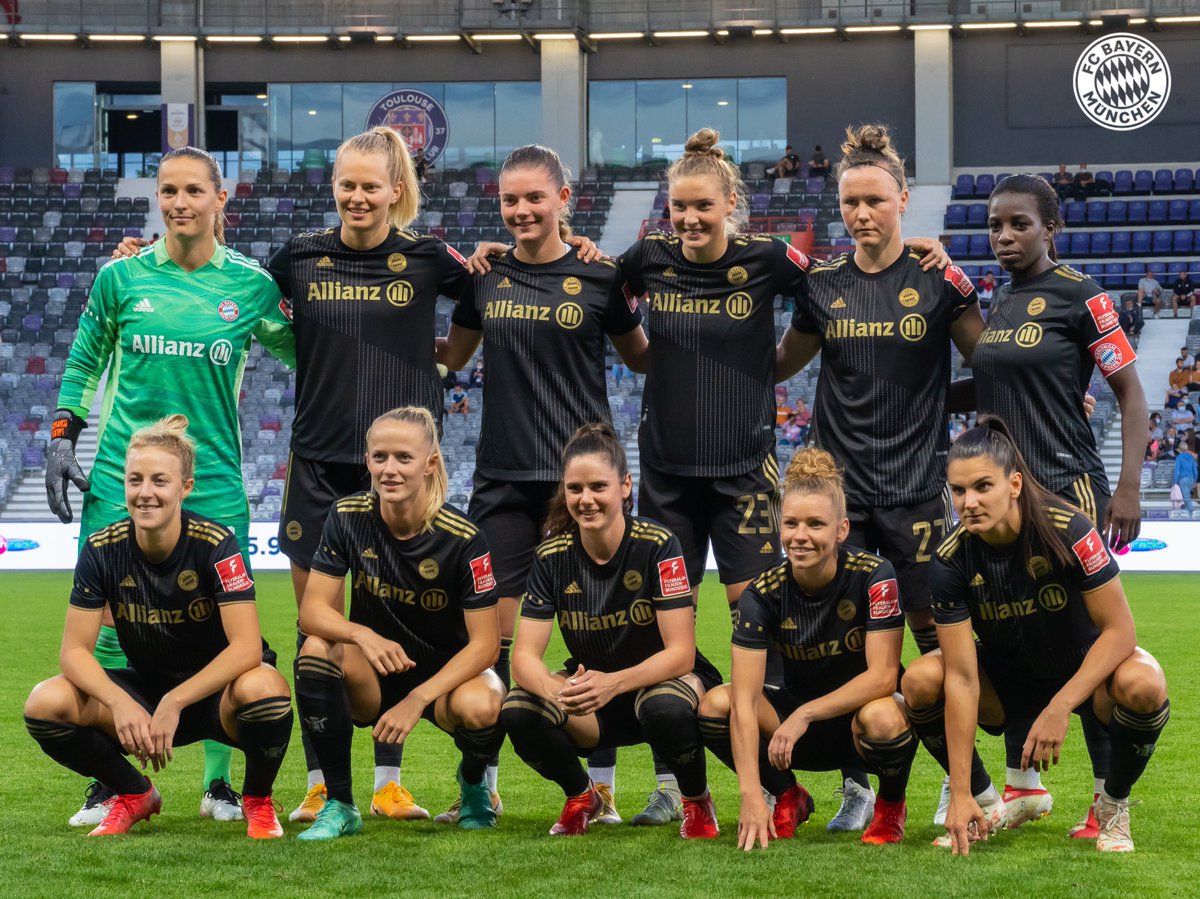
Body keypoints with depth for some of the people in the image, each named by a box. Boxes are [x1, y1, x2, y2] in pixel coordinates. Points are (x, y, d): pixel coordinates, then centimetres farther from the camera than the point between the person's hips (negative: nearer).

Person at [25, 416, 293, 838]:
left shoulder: (216, 544, -19)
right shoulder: (102, 549, -10)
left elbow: (247, 647, -26)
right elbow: (74, 650, -11)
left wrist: (175, 703, -34)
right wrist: (120, 703, -30)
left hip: (213, 693, -3)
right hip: (142, 691, 3)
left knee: (263, 688, -38)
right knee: (46, 704, -22)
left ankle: (257, 800, -5)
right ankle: (134, 795, 7)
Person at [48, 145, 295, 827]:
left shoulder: (251, 284, 3)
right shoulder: (123, 277, 3)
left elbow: (300, 353, 16)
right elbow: (84, 363, 14)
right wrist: (63, 437, 6)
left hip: (214, 484, 0)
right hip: (120, 482, 0)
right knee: (106, 630, -2)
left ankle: (220, 782, 12)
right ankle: (108, 783, 9)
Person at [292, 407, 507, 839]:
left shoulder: (462, 538, -19)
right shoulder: (348, 517, -11)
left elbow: (484, 642, -18)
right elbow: (312, 609, -13)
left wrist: (417, 699, -29)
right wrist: (363, 636, -35)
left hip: (447, 674, -2)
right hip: (374, 678, 2)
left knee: (479, 707, -36)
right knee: (316, 650, -29)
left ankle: (473, 784, 5)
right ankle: (339, 805, -14)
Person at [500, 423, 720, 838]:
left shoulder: (657, 545, -20)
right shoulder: (552, 556, -11)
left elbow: (680, 653, -23)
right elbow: (525, 657, -15)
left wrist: (612, 684, -41)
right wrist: (558, 692, -38)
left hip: (657, 681, -3)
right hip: (589, 690, 3)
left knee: (666, 708, -38)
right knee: (518, 712, -26)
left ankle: (697, 801, -5)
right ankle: (581, 796, 6)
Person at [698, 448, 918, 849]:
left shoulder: (874, 576, -20)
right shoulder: (762, 594, -16)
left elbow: (882, 676, -23)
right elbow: (745, 700, -23)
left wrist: (805, 714, -30)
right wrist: (751, 794, -35)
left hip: (861, 714, -2)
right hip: (800, 730, 2)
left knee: (882, 718, -38)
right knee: (716, 704, -23)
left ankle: (891, 807, -2)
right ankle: (789, 799, 4)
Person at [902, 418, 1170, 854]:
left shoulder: (1068, 530, -27)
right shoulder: (952, 560, -21)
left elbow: (1119, 630, -23)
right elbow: (961, 677, -22)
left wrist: (1058, 708, -34)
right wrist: (960, 794, -27)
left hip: (1083, 670, -2)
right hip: (1008, 679, 2)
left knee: (1142, 684, -35)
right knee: (920, 681, -24)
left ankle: (1113, 806, -5)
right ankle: (987, 806, 1)